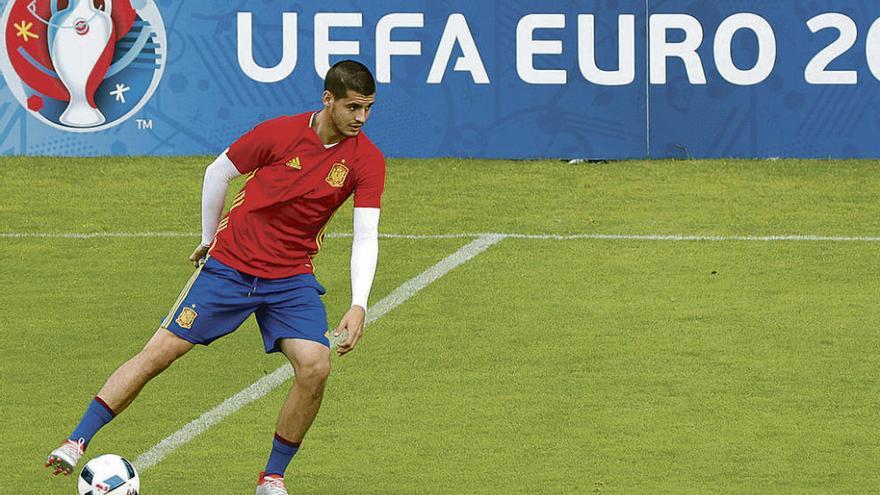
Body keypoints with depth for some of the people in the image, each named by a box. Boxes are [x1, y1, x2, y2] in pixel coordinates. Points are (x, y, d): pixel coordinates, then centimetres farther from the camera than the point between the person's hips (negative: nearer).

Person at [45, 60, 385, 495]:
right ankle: (76, 443, 0)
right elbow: (217, 173, 2)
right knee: (159, 352, -7)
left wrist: (358, 305, -25)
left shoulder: (367, 160, -9)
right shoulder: (279, 133, -14)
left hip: (292, 279, 2)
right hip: (230, 264, -2)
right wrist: (210, 240, 12)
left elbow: (365, 237, -13)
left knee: (315, 367, -19)